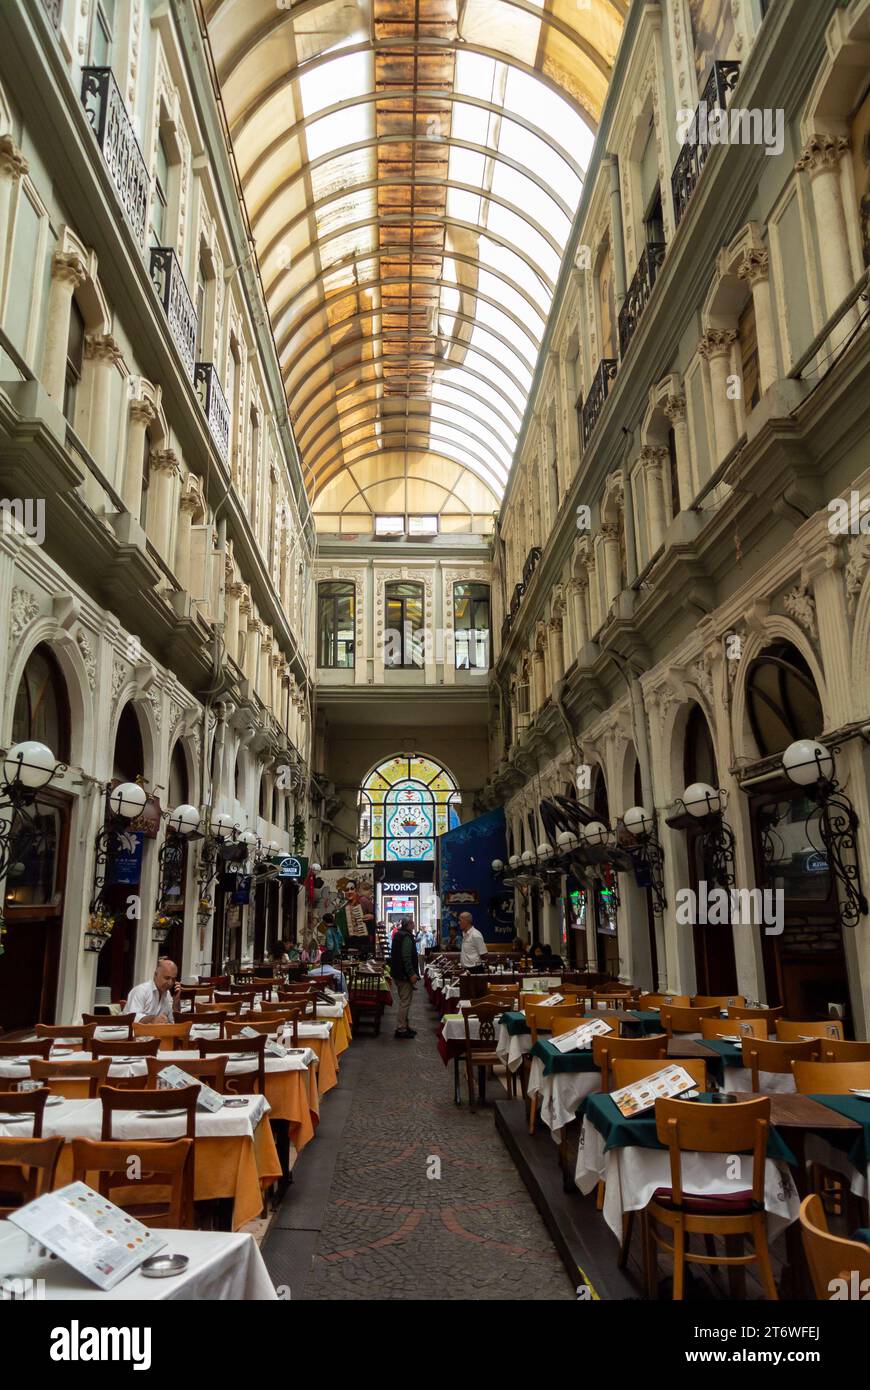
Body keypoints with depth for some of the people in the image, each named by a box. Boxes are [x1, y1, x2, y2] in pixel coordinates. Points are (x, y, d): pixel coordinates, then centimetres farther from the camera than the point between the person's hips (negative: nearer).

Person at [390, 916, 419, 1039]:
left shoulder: (398, 935, 13)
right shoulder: (407, 937, -19)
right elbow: (406, 958, -26)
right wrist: (412, 974, -25)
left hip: (397, 974, 11)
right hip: (405, 975, -11)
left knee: (404, 1001, 18)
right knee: (405, 1002, -5)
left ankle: (405, 1026, 26)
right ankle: (401, 1029, -1)